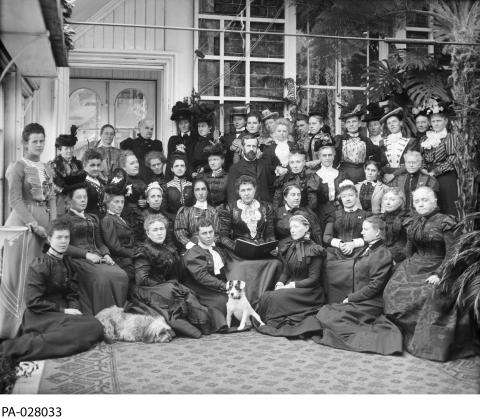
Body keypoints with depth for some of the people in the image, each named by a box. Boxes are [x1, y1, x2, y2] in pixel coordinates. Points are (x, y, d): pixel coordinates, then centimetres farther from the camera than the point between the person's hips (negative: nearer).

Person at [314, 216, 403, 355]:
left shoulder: (383, 255, -12)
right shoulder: (366, 249, 16)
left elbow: (374, 287, -17)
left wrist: (351, 298, -13)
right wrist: (348, 296, 5)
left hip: (369, 304, -10)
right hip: (356, 300, 10)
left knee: (328, 319, -18)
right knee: (325, 312, -3)